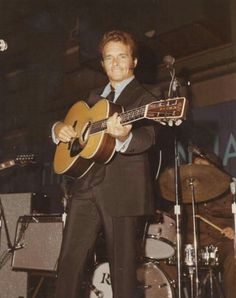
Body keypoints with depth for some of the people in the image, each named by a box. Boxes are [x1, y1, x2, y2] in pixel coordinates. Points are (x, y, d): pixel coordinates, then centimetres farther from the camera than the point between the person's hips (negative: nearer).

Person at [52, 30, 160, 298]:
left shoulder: (144, 98, 1)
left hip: (122, 192, -5)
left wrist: (123, 137, -37)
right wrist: (59, 129, 5)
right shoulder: (94, 97, 21)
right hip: (85, 187, 5)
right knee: (69, 261, 4)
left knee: (122, 266, 2)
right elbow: (71, 124, 29)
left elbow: (147, 140, -15)